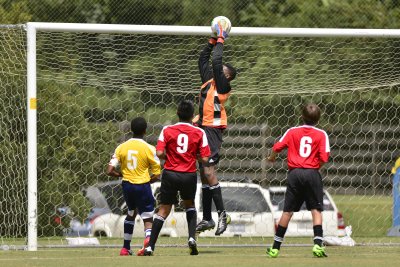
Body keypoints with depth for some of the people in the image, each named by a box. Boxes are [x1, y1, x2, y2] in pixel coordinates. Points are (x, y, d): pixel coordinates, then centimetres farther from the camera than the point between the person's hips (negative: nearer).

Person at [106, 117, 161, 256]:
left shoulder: (121, 147, 0)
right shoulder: (149, 149, -8)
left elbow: (110, 171, -3)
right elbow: (157, 174, -7)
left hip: (127, 185, 4)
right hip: (143, 186, -4)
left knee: (131, 213, 27)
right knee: (148, 219, -2)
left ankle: (126, 248, 30)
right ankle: (148, 238, -36)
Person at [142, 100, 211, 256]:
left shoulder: (167, 130, -3)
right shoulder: (199, 133, -2)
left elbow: (159, 153, -10)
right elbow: (205, 159, -5)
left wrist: (169, 157, 10)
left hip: (170, 173, 0)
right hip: (189, 175, 0)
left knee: (164, 210, 7)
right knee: (190, 205, 26)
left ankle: (150, 247, -2)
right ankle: (192, 237, 6)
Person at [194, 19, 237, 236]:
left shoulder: (222, 84, -5)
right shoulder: (209, 81, 17)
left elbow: (216, 61, -14)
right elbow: (203, 59, 26)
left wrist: (220, 41, -4)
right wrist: (213, 41, 21)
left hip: (213, 130, -9)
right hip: (203, 129, 9)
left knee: (209, 170, -17)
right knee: (204, 173, 9)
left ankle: (222, 214, -15)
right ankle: (207, 219, 12)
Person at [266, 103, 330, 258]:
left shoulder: (293, 132, 5)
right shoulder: (321, 135, 0)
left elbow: (277, 147, 1)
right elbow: (324, 158, -9)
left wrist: (271, 158, 23)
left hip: (294, 173, 2)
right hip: (312, 173, -2)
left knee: (287, 211, 8)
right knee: (316, 210, 2)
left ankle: (275, 247, 13)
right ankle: (318, 244, -13)